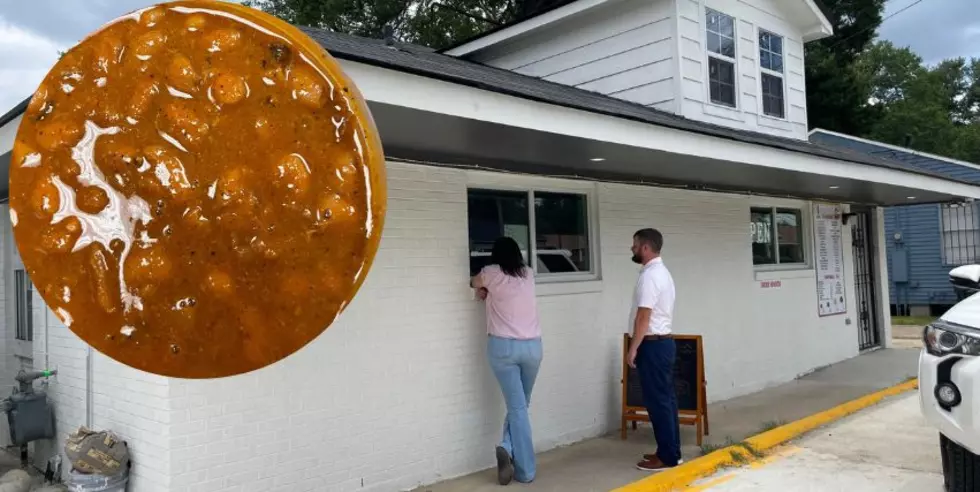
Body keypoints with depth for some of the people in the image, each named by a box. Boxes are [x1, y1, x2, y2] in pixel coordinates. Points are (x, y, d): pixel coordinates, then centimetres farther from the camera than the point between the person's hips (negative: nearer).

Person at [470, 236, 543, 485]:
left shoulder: (492, 273, 0)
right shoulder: (528, 274, 9)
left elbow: (474, 283, 22)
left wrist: (484, 289, 43)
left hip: (503, 346, -2)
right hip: (532, 346, 3)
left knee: (517, 407, 0)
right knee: (520, 405, 16)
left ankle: (526, 471, -3)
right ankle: (509, 448, 0)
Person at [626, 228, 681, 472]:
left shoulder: (649, 275, -18)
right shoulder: (662, 272, 15)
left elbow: (643, 316, -21)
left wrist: (633, 348, -17)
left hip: (652, 344, -10)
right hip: (664, 341, 10)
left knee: (657, 401, -3)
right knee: (666, 398, 14)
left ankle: (667, 457, 4)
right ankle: (671, 451, 22)